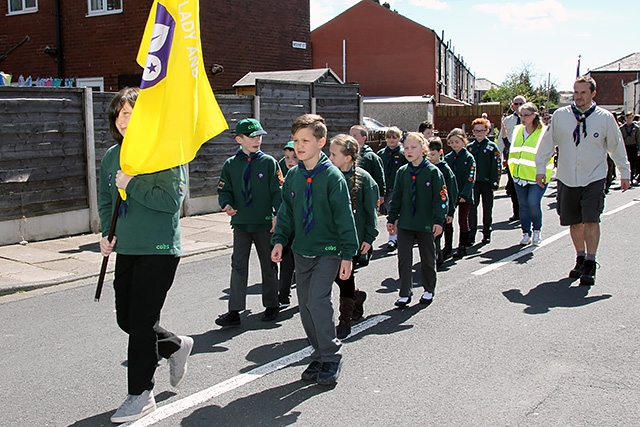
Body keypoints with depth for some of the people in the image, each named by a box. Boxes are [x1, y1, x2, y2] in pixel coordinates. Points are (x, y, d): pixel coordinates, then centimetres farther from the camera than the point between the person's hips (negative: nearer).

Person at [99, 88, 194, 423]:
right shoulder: (112, 156, 7)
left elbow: (172, 200, -21)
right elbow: (105, 200, 18)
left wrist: (131, 184, -19)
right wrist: (107, 234, 4)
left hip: (159, 250, -7)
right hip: (126, 249, 7)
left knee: (141, 322, -1)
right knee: (126, 320, 13)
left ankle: (141, 394, 15)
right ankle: (176, 346, 38)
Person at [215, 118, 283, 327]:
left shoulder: (269, 162, -3)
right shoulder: (231, 164, 3)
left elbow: (278, 191, -4)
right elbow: (224, 190, 8)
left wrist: (278, 215, -16)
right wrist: (226, 204, -13)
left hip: (265, 223, -1)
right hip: (240, 223, 2)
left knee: (268, 266, 11)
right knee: (238, 266, 1)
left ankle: (271, 306, 26)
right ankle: (234, 311, 3)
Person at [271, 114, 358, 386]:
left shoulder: (332, 176, -10)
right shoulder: (293, 176, 6)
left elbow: (344, 217, -10)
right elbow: (286, 212, 13)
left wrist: (347, 254, -11)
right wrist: (279, 239, -1)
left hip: (328, 251, -6)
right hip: (301, 251, 6)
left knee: (317, 300, -16)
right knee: (305, 305, 8)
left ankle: (331, 356, 0)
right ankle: (320, 355, 23)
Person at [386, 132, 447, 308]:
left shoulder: (432, 171, -7)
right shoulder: (402, 172, 4)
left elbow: (440, 198, -8)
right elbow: (396, 197, 10)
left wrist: (439, 220, -14)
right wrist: (391, 218, 8)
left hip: (426, 224, -3)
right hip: (405, 223, 3)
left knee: (427, 259, 12)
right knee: (404, 259, 2)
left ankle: (429, 290, 29)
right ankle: (405, 294, 12)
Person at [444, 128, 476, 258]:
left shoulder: (469, 157, -5)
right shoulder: (447, 158, 7)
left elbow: (470, 178, -11)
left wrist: (464, 195, -18)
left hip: (464, 195, -4)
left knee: (463, 220, 2)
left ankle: (462, 247, 12)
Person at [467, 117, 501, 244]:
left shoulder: (492, 147, 0)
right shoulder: (469, 147, 8)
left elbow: (497, 166, -4)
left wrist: (495, 183, -11)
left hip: (487, 182, -2)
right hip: (472, 182, 2)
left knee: (487, 208, 9)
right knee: (472, 208, -2)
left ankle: (487, 233, 20)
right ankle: (471, 235, 2)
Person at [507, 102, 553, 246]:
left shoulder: (544, 132, -7)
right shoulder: (517, 130, 9)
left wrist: (544, 176, -10)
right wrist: (513, 171, 16)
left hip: (537, 177, -5)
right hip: (520, 176, 5)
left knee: (533, 203, -15)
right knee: (523, 205, 7)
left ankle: (537, 231, 8)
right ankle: (526, 233, 20)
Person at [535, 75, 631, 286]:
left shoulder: (605, 118, -2)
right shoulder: (560, 115, -2)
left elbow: (617, 147, 9)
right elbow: (548, 142, 7)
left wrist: (625, 173, 15)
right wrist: (541, 168, 6)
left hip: (594, 179, -2)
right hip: (567, 179, 2)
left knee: (591, 220, -11)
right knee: (574, 222, 10)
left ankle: (590, 265, -2)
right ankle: (580, 259, 27)